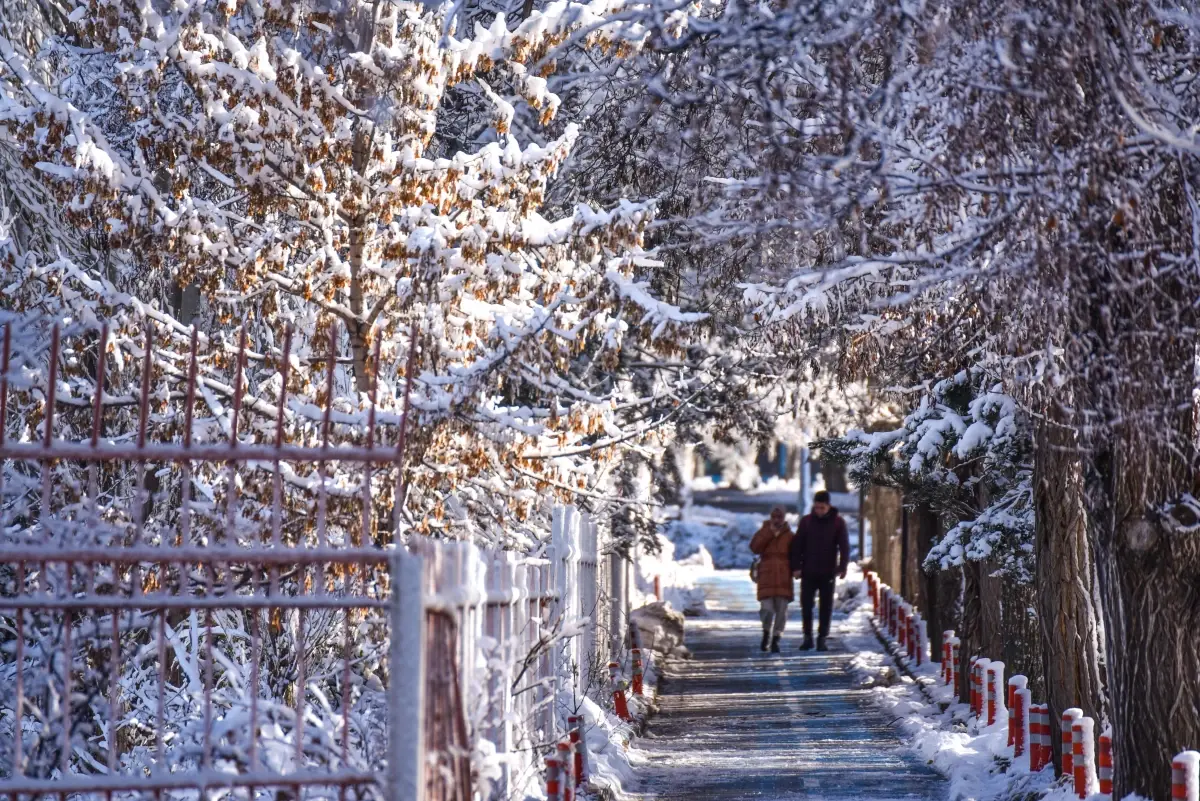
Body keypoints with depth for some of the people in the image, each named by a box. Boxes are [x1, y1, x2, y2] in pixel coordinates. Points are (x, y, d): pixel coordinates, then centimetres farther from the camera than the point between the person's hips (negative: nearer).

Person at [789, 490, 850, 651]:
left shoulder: (838, 522, -1)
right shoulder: (806, 521, 2)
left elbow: (844, 546, 0)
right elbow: (797, 545, 3)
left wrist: (843, 567, -11)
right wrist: (796, 567, -4)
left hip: (828, 573, -1)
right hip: (808, 572, 1)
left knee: (826, 607, 3)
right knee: (806, 605, 1)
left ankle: (822, 639, 9)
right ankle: (808, 637, 11)